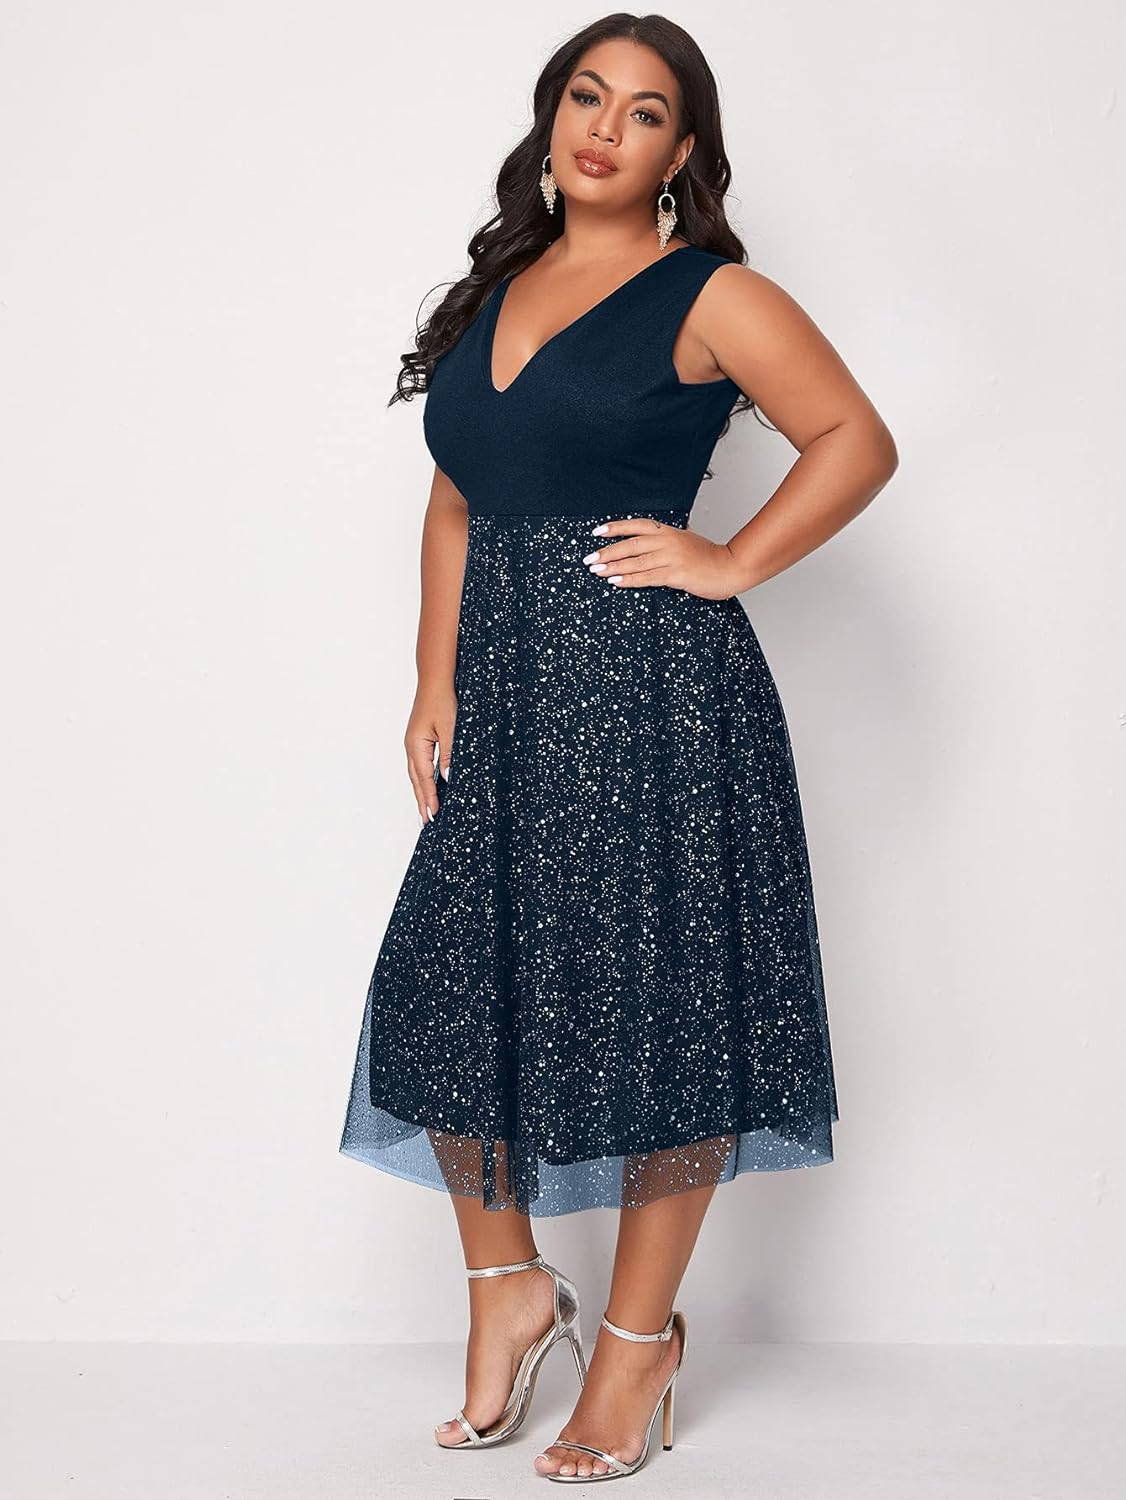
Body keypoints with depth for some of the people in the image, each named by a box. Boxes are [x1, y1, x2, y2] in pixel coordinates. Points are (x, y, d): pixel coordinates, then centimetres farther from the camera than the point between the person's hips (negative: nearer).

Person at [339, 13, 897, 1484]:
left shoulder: (712, 297, -2)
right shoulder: (495, 290, 15)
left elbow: (859, 441, -3)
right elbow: (455, 505, 15)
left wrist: (732, 562, -10)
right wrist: (436, 682, 6)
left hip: (653, 693, -6)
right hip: (505, 694, 6)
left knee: (657, 1007, 2)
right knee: (448, 990, 4)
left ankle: (642, 1334, 18)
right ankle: (509, 1287, 25)